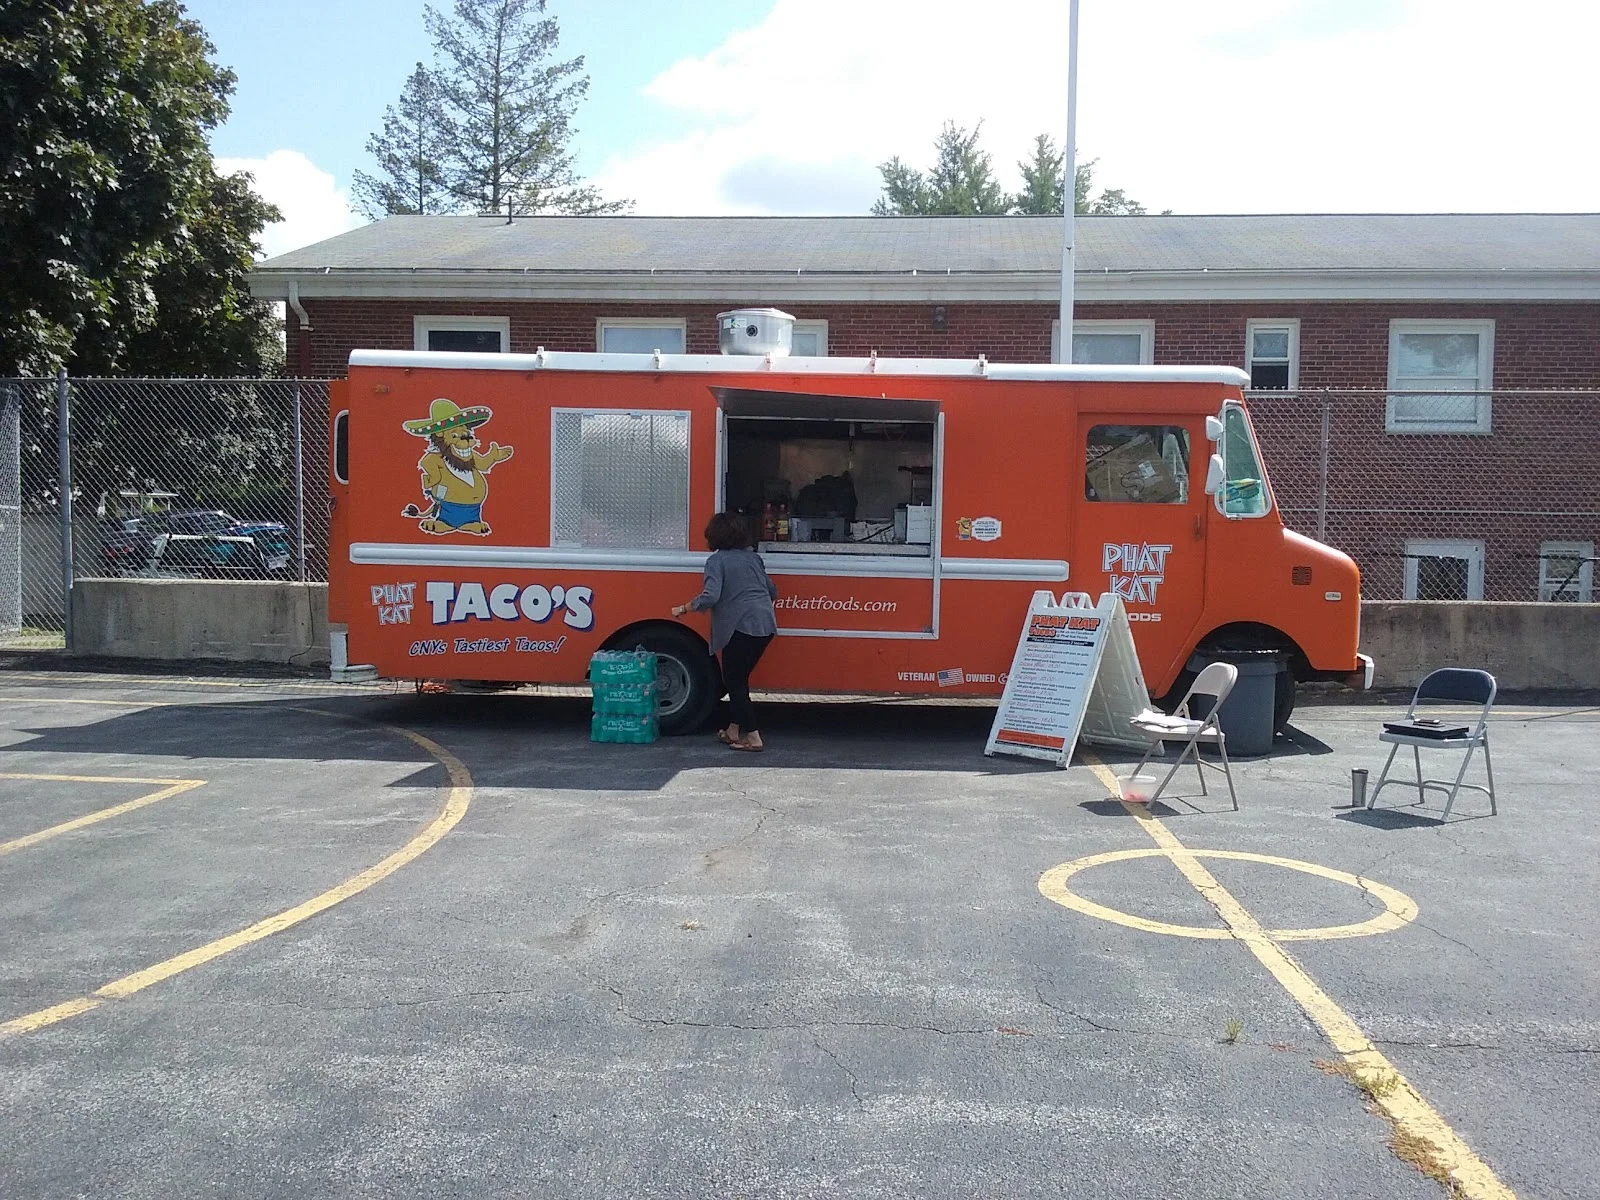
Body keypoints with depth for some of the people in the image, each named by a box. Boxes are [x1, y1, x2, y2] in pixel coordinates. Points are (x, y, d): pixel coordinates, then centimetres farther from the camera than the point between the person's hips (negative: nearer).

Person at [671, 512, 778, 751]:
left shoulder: (717, 561, -6)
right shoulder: (753, 557, 15)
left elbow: (710, 597, -19)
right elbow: (772, 591, 22)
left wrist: (683, 609, -5)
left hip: (741, 626, -7)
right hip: (766, 625, 7)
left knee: (735, 680, 3)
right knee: (738, 678, 18)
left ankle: (753, 737, -1)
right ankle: (733, 731, 24)